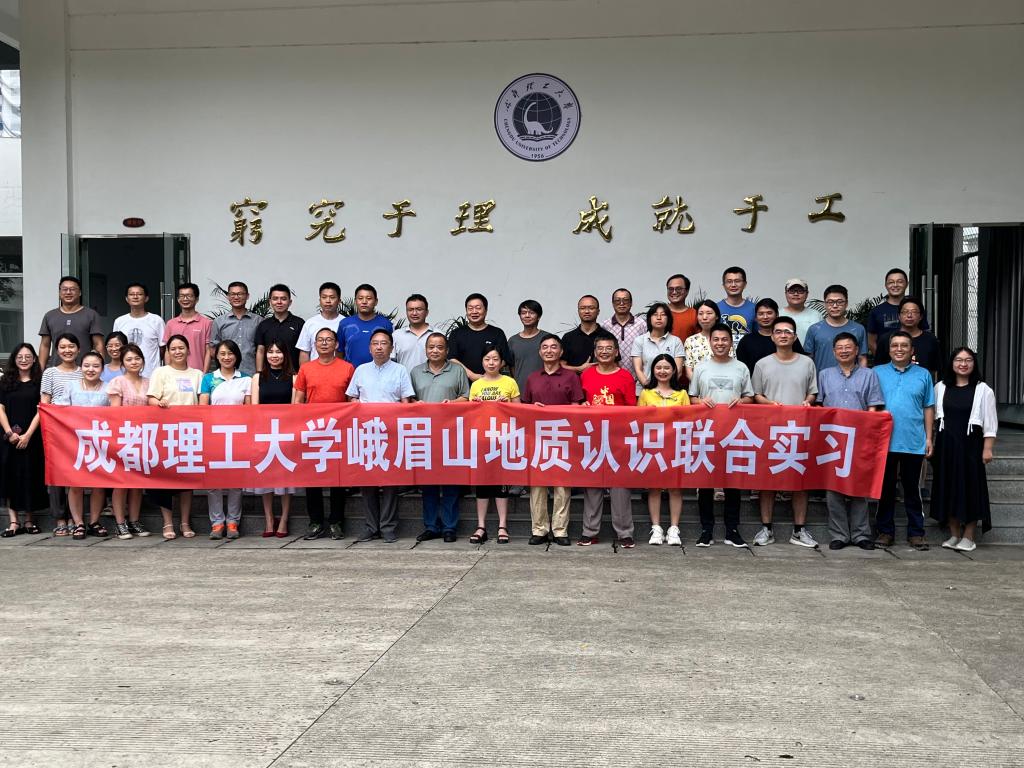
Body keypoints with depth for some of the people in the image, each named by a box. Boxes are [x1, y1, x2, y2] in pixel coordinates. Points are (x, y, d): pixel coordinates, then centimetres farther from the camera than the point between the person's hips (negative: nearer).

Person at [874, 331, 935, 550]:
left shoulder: (923, 375, 8)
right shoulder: (877, 373, 6)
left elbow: (928, 408, 9)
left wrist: (929, 438, 4)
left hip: (914, 443, 0)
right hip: (884, 442, 0)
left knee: (912, 489, 7)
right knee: (885, 488, 6)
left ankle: (916, 532, 14)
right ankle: (885, 531, 14)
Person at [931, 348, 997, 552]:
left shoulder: (983, 390, -2)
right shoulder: (940, 388, 8)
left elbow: (990, 423, -4)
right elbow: (933, 415, 13)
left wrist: (988, 449, -8)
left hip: (970, 444, -3)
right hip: (946, 444, 3)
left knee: (970, 488, -1)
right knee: (949, 488, 6)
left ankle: (969, 537, 7)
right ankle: (954, 535, 16)